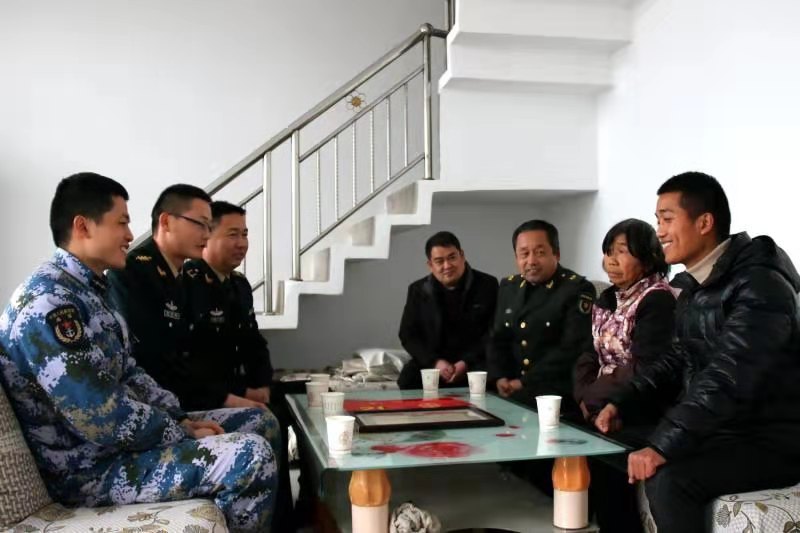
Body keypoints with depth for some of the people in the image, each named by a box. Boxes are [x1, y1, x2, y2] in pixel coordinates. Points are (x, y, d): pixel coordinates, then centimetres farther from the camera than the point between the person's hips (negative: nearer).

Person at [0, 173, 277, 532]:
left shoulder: (90, 289, 9)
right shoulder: (49, 303, -24)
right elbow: (104, 420, -27)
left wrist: (181, 420, 3)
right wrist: (182, 433, -14)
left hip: (115, 438, 10)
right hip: (89, 466, -10)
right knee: (252, 458, -22)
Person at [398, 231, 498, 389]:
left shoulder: (487, 285, 0)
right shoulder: (418, 290, 7)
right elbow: (408, 334, 5)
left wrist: (467, 362, -16)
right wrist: (435, 362, -11)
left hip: (475, 363, -2)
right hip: (432, 363, 2)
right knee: (407, 381, -26)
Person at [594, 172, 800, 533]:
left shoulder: (760, 284, -20)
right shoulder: (694, 286, 10)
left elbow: (728, 378, -30)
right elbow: (678, 358, 17)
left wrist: (663, 445, -33)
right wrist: (621, 404, 5)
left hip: (768, 441, -9)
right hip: (715, 429, 9)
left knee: (668, 479, -29)